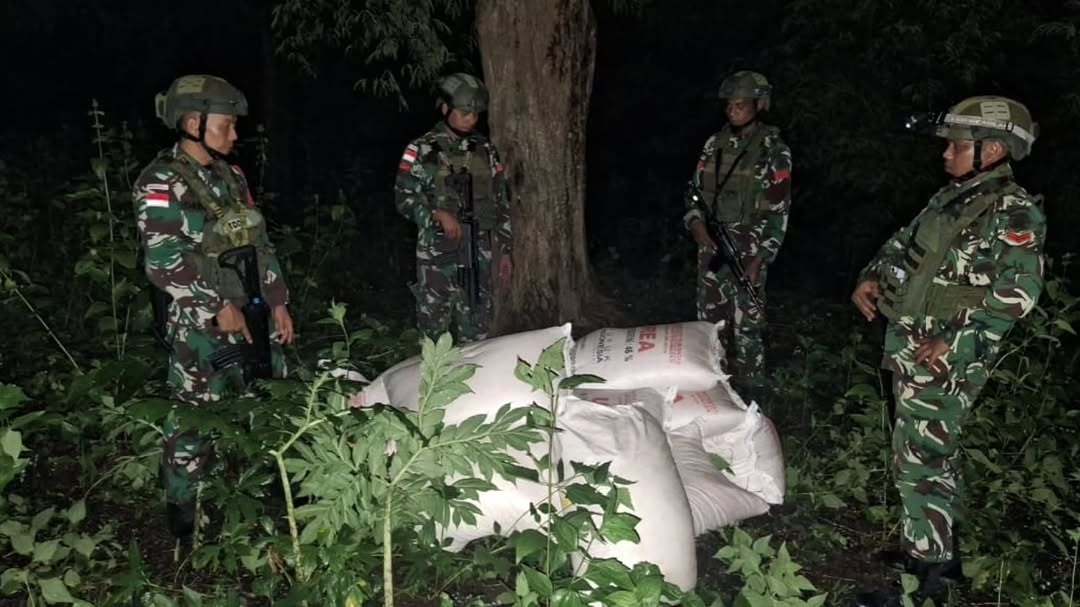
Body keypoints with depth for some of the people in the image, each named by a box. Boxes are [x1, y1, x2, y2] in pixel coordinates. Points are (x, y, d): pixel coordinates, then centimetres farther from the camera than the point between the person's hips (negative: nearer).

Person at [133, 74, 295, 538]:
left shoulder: (230, 176, 12)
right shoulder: (160, 183, -10)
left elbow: (260, 242, 14)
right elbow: (165, 262, -16)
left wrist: (278, 301, 9)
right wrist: (219, 307, -16)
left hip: (254, 314, 7)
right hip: (202, 323, -7)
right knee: (195, 419, 1)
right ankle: (184, 521, 18)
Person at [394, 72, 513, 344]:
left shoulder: (486, 150, 11)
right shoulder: (422, 150, 0)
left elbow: (501, 202, 13)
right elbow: (403, 197, -3)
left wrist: (506, 250, 10)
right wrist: (438, 214, -19)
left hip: (480, 253, 3)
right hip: (437, 253, -3)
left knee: (477, 330, 7)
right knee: (434, 326, 0)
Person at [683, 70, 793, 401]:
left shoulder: (774, 151, -7)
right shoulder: (715, 143, 8)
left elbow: (778, 212, -9)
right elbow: (695, 188, 15)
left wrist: (758, 261, -15)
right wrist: (695, 220, -5)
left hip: (747, 252, -5)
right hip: (711, 248, 5)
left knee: (746, 328, -2)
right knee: (709, 322, 13)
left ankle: (749, 396, 11)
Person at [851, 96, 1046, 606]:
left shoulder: (1015, 212, -12)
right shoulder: (952, 197, 13)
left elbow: (1017, 292, -21)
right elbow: (904, 243, 23)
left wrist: (954, 339, -25)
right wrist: (872, 276, 5)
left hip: (945, 358, -8)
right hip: (910, 346, 9)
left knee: (921, 462, -7)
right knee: (928, 454, 18)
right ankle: (938, 551, 33)